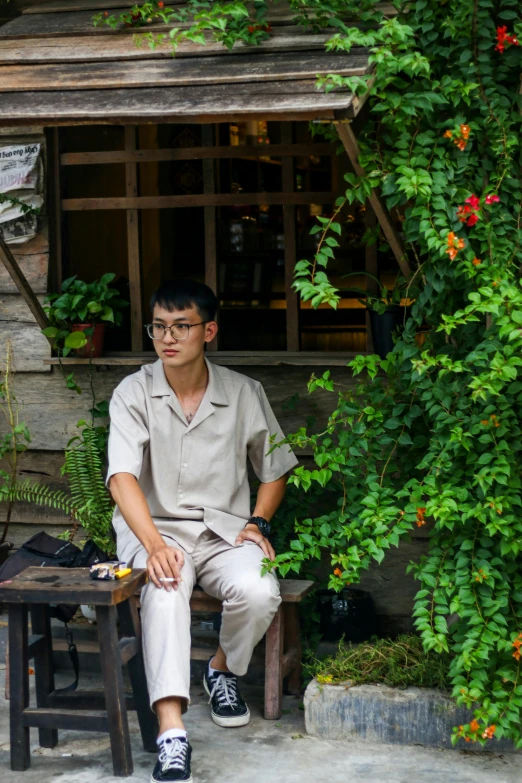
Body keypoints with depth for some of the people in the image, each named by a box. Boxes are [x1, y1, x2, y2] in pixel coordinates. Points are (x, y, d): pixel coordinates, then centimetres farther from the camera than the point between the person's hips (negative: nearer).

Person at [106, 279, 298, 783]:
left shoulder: (244, 393, 3)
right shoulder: (133, 393, -4)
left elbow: (274, 469, 16)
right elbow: (122, 476, -17)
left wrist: (258, 522, -3)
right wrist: (154, 544, -33)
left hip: (224, 529, 2)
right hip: (156, 529, -2)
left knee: (259, 590, -30)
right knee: (166, 588, -36)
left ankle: (223, 669, 6)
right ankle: (171, 733, -44)